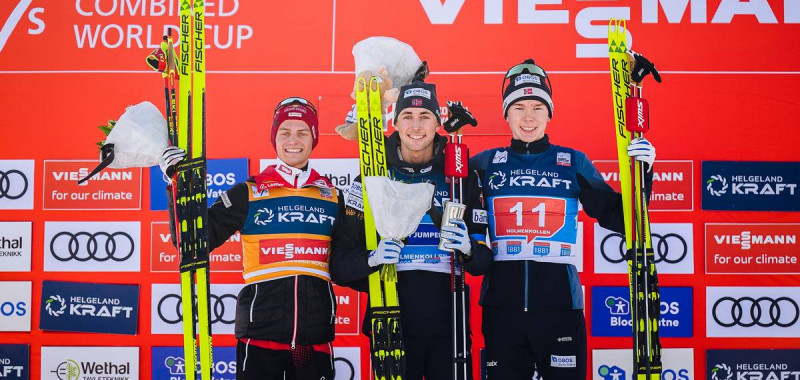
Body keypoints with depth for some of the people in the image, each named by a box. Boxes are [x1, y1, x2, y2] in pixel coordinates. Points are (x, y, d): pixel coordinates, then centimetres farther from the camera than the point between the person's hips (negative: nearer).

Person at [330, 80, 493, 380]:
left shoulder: (461, 177, 5)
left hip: (449, 325, 1)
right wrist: (372, 258, -21)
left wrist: (468, 249, -16)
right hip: (390, 326, -1)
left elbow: (483, 262, 5)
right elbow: (340, 266, -2)